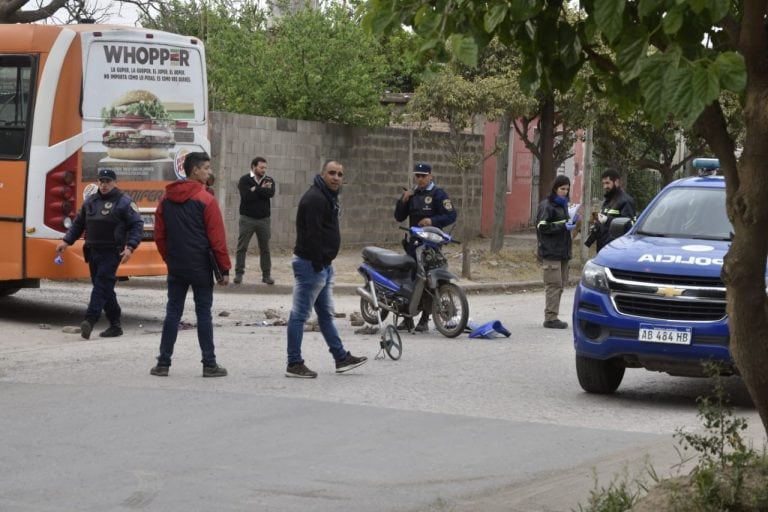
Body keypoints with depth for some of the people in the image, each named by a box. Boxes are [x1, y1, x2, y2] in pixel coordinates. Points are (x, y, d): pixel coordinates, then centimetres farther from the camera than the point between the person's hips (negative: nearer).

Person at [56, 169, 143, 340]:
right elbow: (78, 224, 21)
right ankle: (115, 325, 16)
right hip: (93, 252, 7)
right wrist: (66, 241, 10)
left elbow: (137, 226, -8)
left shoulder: (124, 202, -4)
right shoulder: (90, 201, 14)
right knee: (104, 287, 9)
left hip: (112, 253, -7)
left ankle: (90, 320, -25)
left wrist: (130, 247, -19)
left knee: (102, 285, -16)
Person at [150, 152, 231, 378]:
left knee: (172, 313, 9)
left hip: (176, 268, 4)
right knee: (203, 314, 1)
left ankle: (163, 363, 8)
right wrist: (224, 269, -6)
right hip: (201, 268, -4)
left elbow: (159, 235, 9)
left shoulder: (166, 199, 6)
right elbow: (217, 238, -11)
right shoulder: (206, 200, -11)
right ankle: (209, 364, 4)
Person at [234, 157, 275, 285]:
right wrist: (262, 190, -11)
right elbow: (246, 196, -18)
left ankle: (266, 275, 11)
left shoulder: (269, 180, 7)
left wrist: (255, 189, -13)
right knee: (242, 247, 0)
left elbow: (271, 193, -13)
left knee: (265, 248, 6)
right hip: (247, 218, -3)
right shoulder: (244, 180, -3)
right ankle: (239, 273, 5)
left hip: (264, 219, 3)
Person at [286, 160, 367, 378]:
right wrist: (318, 264, -23)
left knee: (326, 314, 16)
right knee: (300, 315, -4)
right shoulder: (315, 198, -17)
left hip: (323, 264, 11)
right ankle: (294, 364, 0)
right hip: (311, 264, -11)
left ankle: (341, 358, 24)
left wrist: (325, 263, 16)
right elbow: (312, 234, -23)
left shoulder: (328, 197, 16)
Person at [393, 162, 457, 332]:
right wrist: (403, 200, -2)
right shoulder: (411, 194, 17)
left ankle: (424, 319, -4)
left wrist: (433, 220, -22)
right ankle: (408, 318, 9)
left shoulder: (438, 194, -1)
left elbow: (451, 215, -8)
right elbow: (399, 217, 14)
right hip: (412, 242, 5)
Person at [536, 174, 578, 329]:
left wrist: (571, 222, 5)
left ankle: (553, 317, 12)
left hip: (563, 251, 8)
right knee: (554, 284, -10)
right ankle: (550, 318, -9)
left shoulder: (563, 204, 18)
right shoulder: (546, 205, -7)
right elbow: (542, 227, -15)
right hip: (551, 252, -8)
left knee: (560, 284, 8)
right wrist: (564, 226, -17)